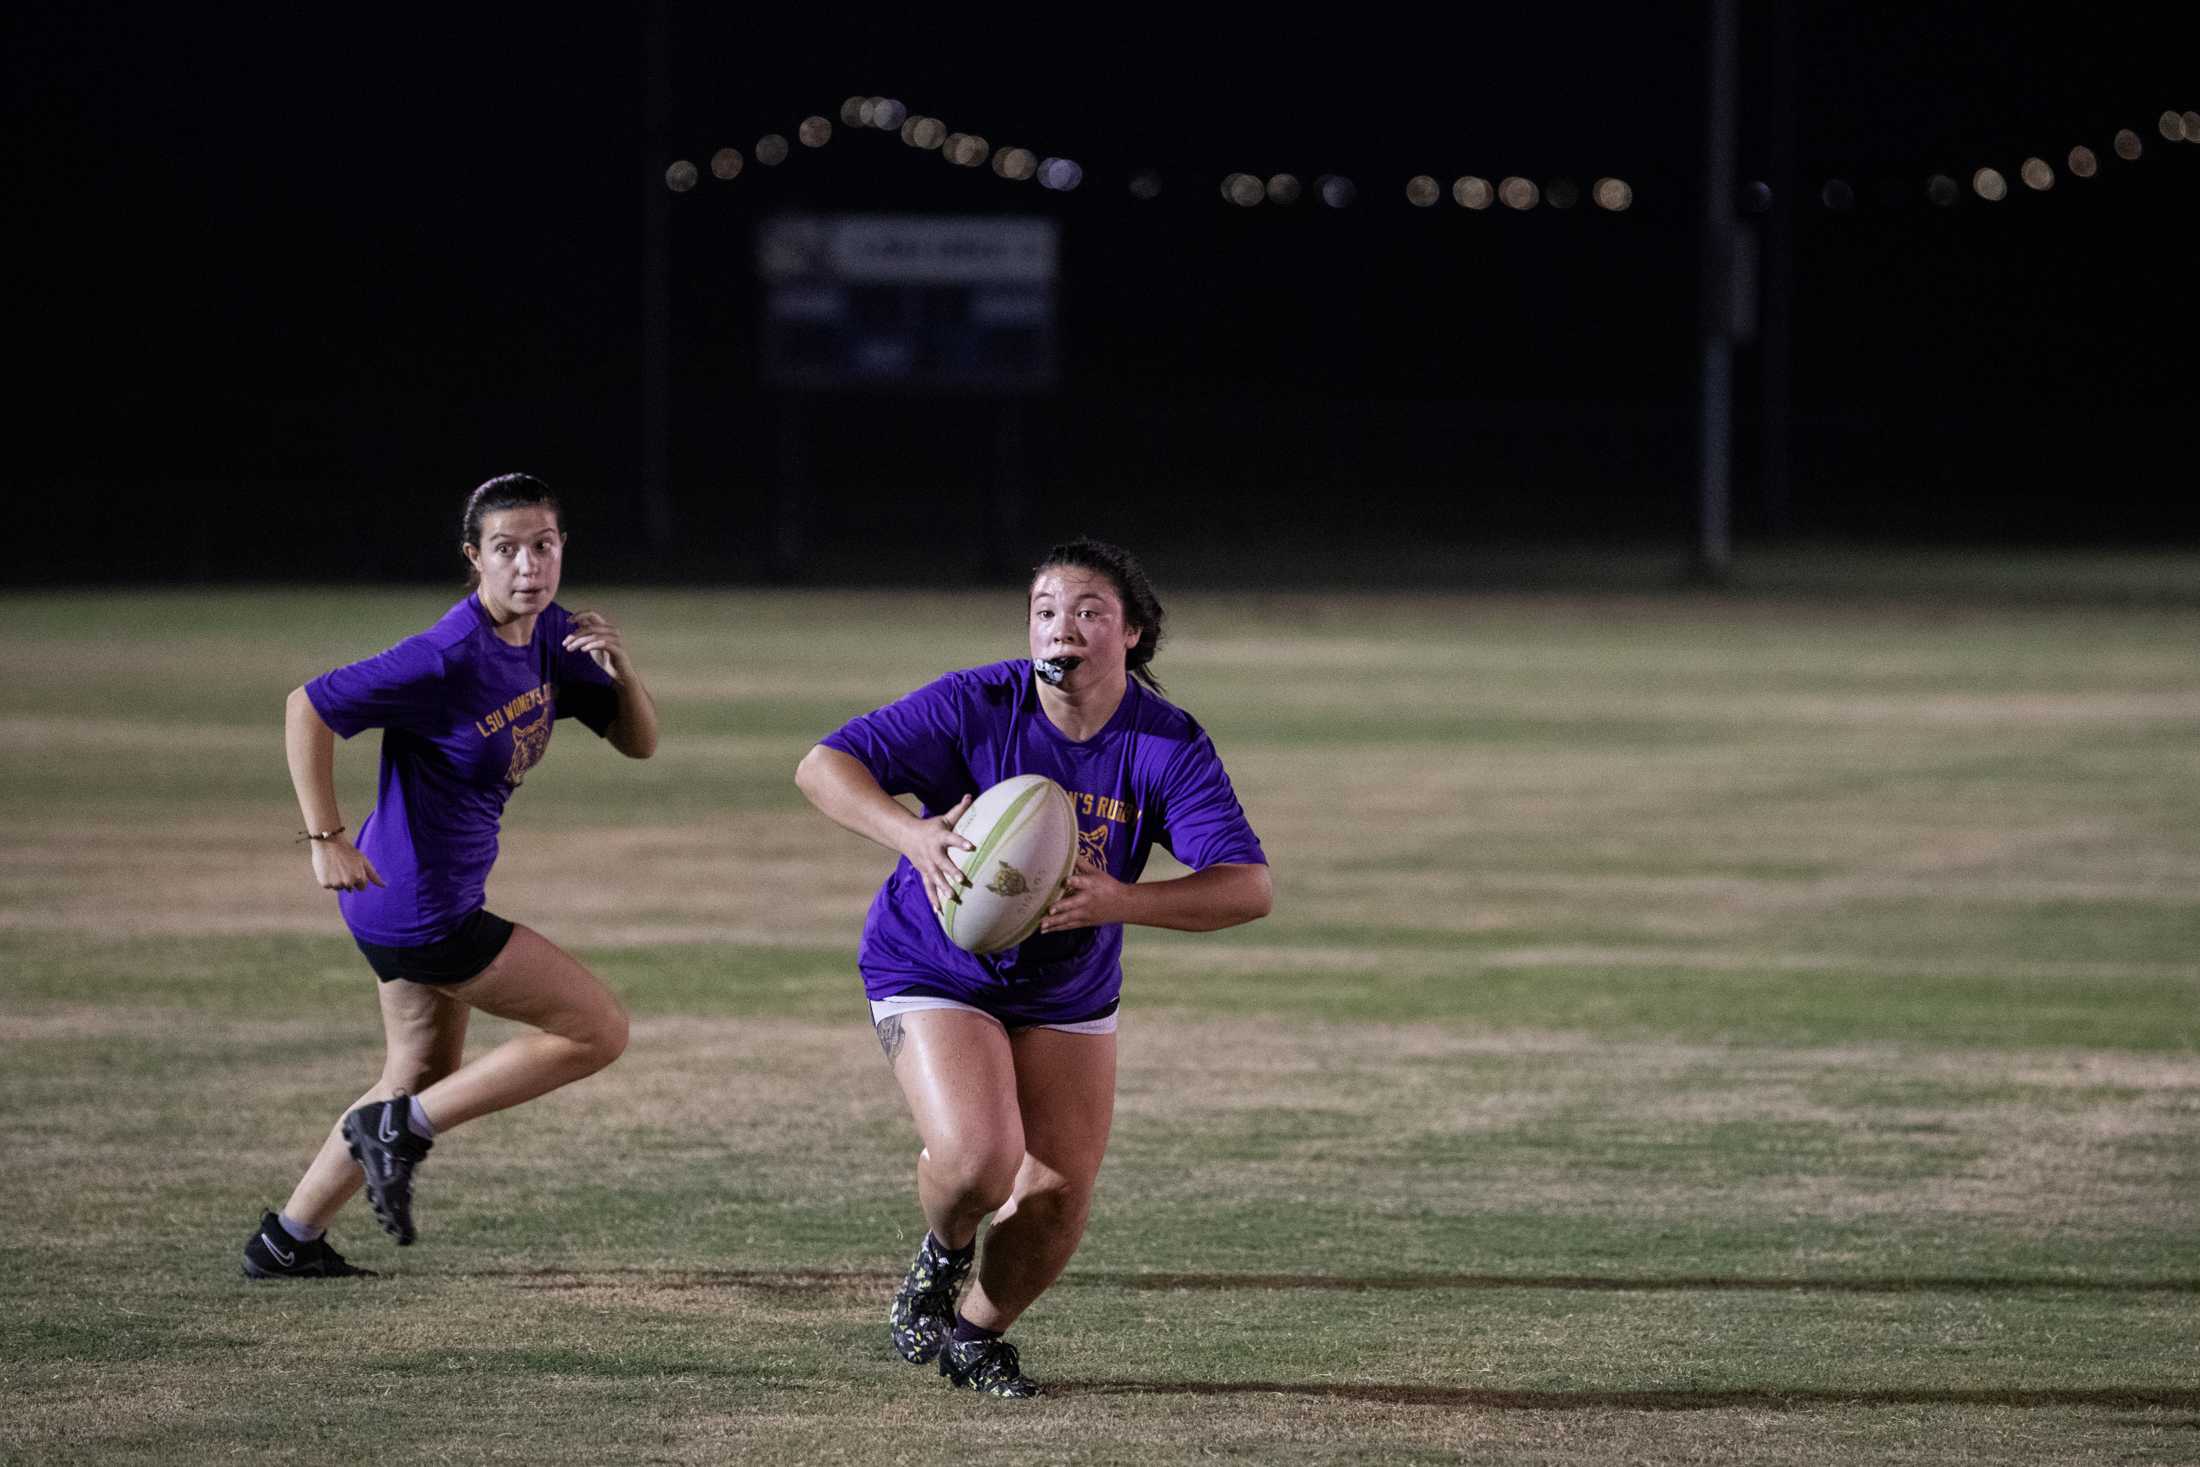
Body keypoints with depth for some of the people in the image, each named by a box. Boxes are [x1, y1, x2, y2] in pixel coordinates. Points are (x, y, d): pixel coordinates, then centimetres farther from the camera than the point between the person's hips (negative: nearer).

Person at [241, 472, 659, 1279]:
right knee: (599, 1030, -6)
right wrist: (325, 840, -22)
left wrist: (621, 669, -14)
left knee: (424, 1076, 24)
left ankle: (287, 1240, 30)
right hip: (421, 910, -10)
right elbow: (308, 708, -21)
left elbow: (638, 741, 6)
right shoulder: (448, 658, -24)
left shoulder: (550, 635, 1)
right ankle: (403, 1128, -1)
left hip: (432, 902, 10)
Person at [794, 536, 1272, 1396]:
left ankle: (978, 1332, 30)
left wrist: (1120, 902, -41)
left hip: (1070, 993, 3)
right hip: (935, 971, -3)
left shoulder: (1169, 745, -17)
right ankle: (942, 1253, 12)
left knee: (1059, 1197, -1)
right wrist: (912, 835, -43)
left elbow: (1249, 888, -25)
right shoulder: (975, 707, -22)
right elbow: (823, 767, -24)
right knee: (980, 1157, -25)